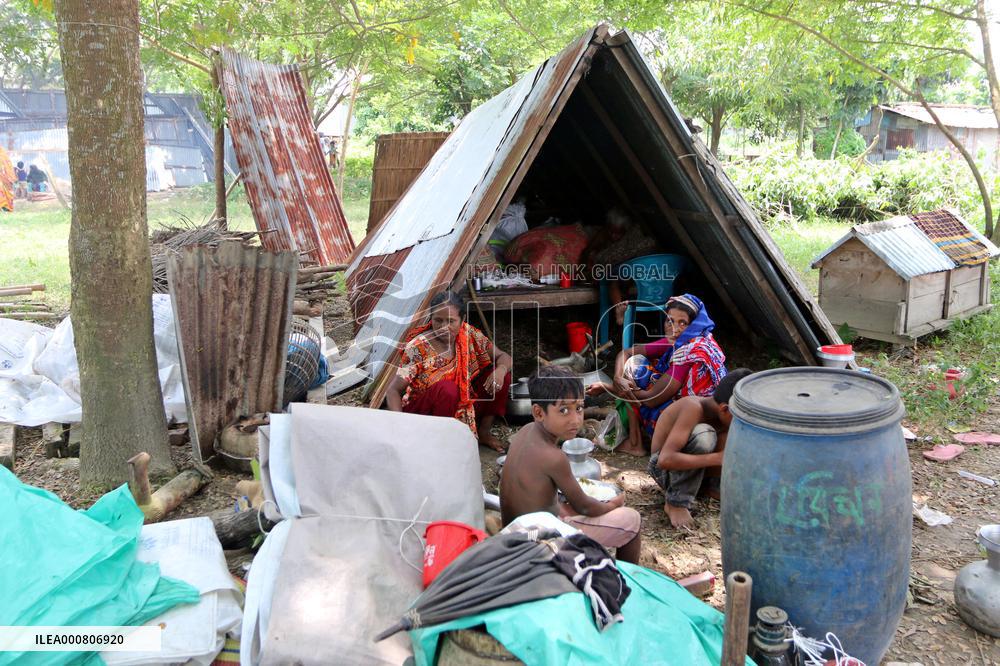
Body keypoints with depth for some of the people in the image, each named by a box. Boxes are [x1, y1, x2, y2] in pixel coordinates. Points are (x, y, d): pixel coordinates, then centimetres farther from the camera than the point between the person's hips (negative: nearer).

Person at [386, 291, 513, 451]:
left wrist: (501, 370, -27)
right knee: (447, 388, -37)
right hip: (422, 411, -5)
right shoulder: (418, 348, -20)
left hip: (464, 407, 5)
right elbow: (393, 390, -19)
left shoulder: (469, 335, -8)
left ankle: (484, 432, 1)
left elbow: (503, 357, -2)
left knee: (501, 375, -10)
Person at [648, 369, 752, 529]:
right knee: (703, 434, -34)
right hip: (664, 468, -8)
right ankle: (676, 503, -18)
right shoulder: (694, 408, -30)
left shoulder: (724, 417, -10)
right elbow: (665, 459, -40)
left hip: (692, 467, 8)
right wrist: (716, 458, -39)